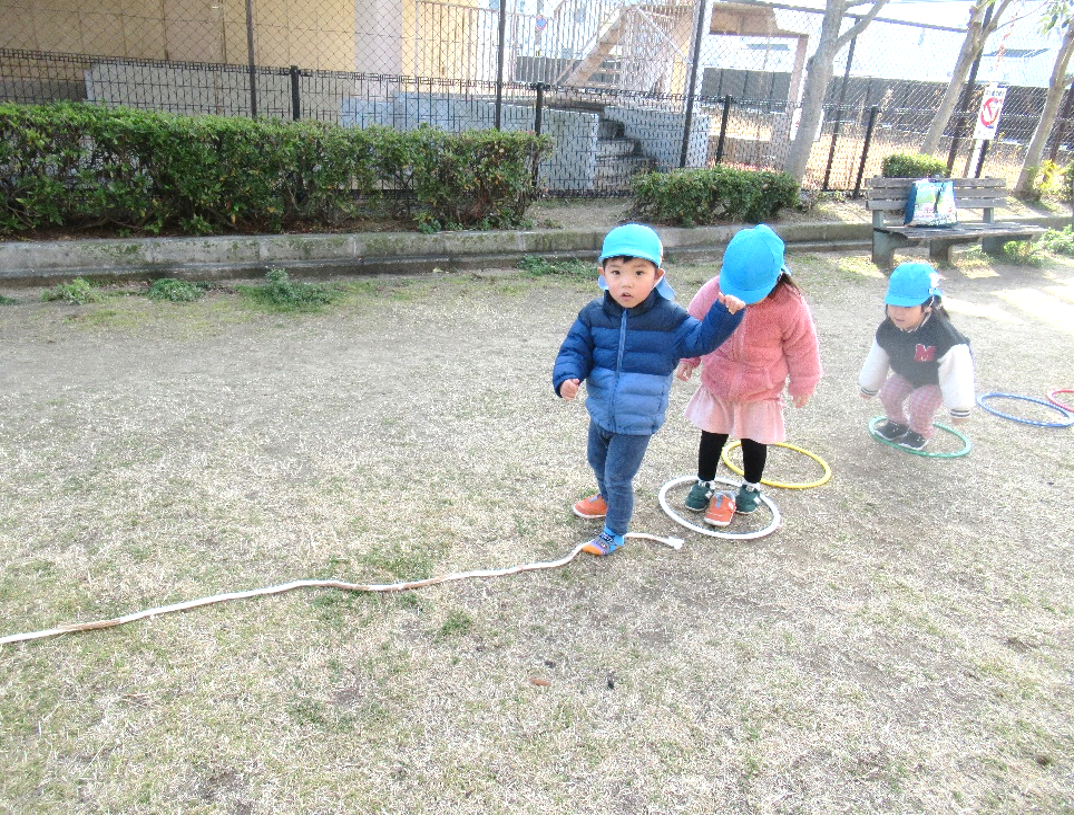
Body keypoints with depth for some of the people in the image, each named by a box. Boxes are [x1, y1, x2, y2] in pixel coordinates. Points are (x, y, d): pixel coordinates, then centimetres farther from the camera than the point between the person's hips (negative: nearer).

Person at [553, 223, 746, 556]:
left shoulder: (669, 318, -14)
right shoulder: (593, 315, -8)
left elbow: (699, 339, -7)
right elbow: (575, 350, -6)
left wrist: (725, 313, -23)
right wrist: (567, 378, -26)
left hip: (637, 422, -4)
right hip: (601, 412, 5)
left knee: (618, 477, 4)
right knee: (597, 459, 29)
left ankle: (614, 533, 29)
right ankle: (606, 498, 61)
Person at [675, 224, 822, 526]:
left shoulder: (790, 305, -23)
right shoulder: (713, 291, -20)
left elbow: (802, 348, -8)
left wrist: (802, 384, 3)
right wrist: (687, 359, 8)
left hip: (761, 390, -1)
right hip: (717, 383, 1)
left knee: (754, 440, 15)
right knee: (712, 435, 14)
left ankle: (751, 486, 40)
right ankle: (704, 483, 35)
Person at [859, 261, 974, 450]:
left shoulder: (943, 335, -42)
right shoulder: (887, 330, -25)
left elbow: (954, 375, -32)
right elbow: (877, 360, -6)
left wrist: (959, 409, -23)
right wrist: (869, 387, 9)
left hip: (938, 381, -5)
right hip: (908, 374, 5)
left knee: (919, 402, -22)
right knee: (888, 393, -10)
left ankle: (920, 432, 11)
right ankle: (897, 423, 21)